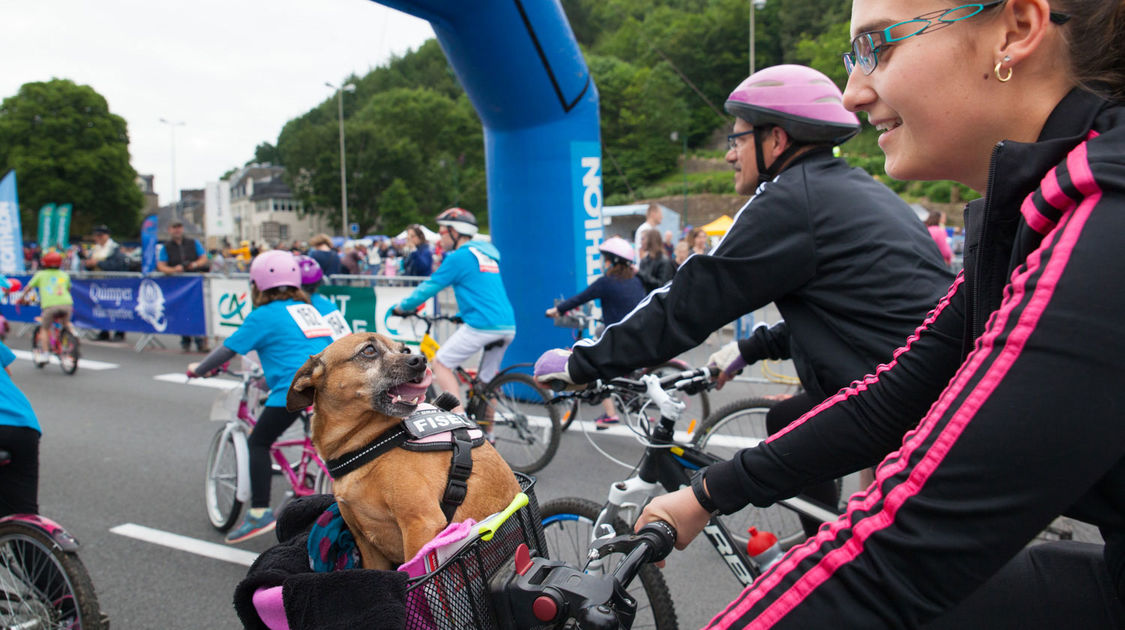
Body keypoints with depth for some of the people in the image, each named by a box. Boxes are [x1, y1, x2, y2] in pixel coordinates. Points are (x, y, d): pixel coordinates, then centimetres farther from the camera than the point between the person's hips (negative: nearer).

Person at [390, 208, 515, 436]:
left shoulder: (459, 257, -4)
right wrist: (462, 314, 40)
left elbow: (430, 287, 0)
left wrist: (402, 307, 12)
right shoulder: (488, 254, 21)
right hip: (508, 325, 8)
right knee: (487, 380, 19)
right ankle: (487, 432, 22)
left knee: (440, 363, 4)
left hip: (481, 326, -8)